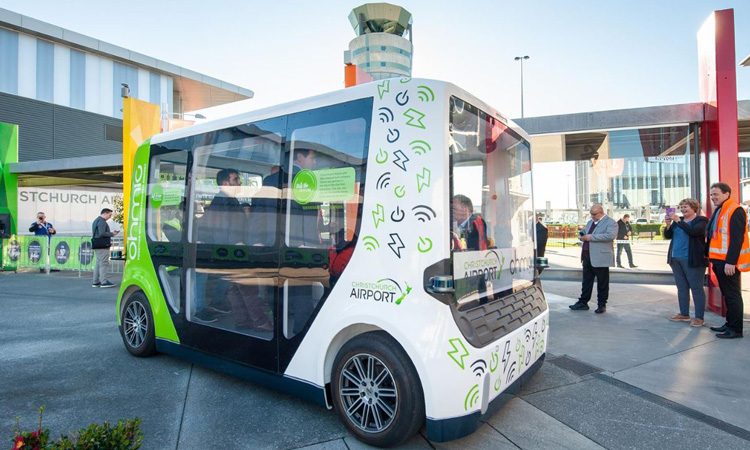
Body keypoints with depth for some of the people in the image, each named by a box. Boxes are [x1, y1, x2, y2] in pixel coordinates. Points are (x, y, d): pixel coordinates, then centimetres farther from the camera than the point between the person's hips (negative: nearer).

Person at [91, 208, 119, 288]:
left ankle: (95, 282, 16)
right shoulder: (102, 221, -13)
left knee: (98, 263, 13)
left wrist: (111, 233, 15)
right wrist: (112, 234, -10)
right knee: (104, 263, -9)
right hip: (102, 245, -10)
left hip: (97, 245, 11)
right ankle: (104, 282, -9)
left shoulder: (96, 220, 21)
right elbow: (102, 233, -22)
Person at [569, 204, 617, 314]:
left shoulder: (610, 223, -6)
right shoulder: (590, 222, 18)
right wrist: (582, 236, 3)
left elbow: (611, 235, -23)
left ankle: (602, 305, 15)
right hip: (587, 257, 7)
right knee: (586, 281, 13)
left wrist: (591, 237, -22)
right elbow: (583, 232, 29)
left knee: (602, 283, 5)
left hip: (600, 258, -7)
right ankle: (583, 303, 20)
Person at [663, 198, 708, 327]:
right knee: (681, 287, 11)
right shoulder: (678, 220, 13)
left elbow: (693, 231, -23)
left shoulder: (701, 220, -4)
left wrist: (678, 221, -21)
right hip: (676, 259, 6)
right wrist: (668, 225, -7)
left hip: (692, 260, -6)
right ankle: (684, 314, 19)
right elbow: (667, 236, 9)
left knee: (696, 288, -2)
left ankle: (699, 317, 1)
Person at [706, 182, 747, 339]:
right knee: (726, 294, 16)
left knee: (732, 295, -2)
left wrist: (731, 262, -22)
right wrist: (711, 257, 16)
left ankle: (736, 329, 5)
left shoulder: (735, 211, -12)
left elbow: (737, 238, -18)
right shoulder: (718, 211, 17)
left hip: (728, 262, -9)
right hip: (719, 260, 9)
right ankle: (730, 324, 25)